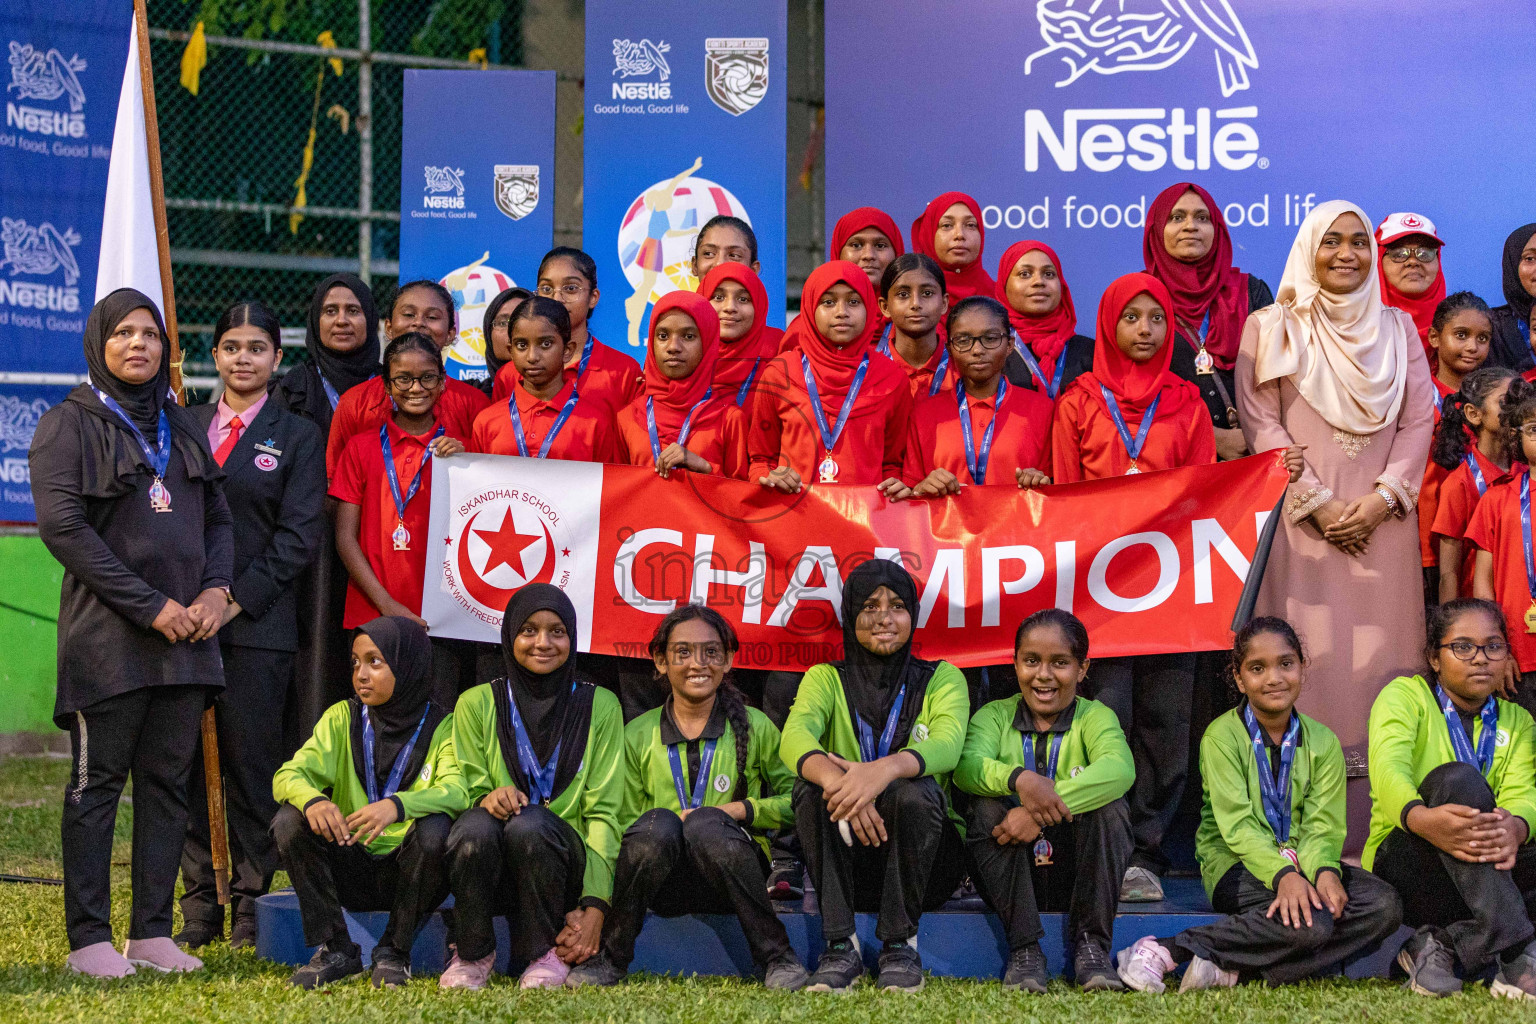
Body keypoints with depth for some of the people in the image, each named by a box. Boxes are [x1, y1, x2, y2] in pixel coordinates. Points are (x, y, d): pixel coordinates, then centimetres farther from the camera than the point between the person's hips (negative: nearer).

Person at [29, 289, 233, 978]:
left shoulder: (180, 426, 17)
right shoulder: (70, 425, -2)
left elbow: (217, 517, 19)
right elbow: (62, 525, -12)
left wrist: (215, 589, -2)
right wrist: (152, 605, -15)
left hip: (185, 635, 6)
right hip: (107, 636, -6)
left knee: (168, 781, 6)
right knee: (97, 782, -1)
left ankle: (153, 933, 12)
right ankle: (89, 939, 3)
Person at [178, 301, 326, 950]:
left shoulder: (298, 437, 6)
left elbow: (300, 536, -2)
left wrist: (236, 598, -11)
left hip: (257, 624, -3)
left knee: (251, 762, -2)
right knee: (191, 763, 3)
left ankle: (252, 904, 6)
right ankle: (199, 905, 10)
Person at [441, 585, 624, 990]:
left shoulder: (599, 706, 6)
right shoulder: (477, 704, 7)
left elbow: (604, 812, 0)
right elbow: (468, 793, 8)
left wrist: (594, 908, -13)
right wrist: (487, 799, -19)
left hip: (562, 868, -1)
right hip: (496, 874, 1)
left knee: (530, 822, -34)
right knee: (474, 827, -34)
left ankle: (546, 953, -12)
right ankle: (472, 954, -9)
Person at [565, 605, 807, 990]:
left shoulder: (754, 727, 7)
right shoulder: (639, 735, 9)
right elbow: (622, 822, 9)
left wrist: (740, 810, -8)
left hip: (729, 874, -1)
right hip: (666, 884, 1)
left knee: (706, 823, -34)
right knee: (657, 823, -33)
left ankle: (775, 955, -22)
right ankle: (609, 957, -18)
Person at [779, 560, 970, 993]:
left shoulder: (941, 679, 6)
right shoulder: (826, 679, 7)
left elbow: (947, 745, -18)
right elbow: (794, 738, -16)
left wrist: (887, 768, -41)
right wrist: (835, 778, -41)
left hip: (924, 863, -1)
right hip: (846, 860, 1)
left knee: (912, 789, -31)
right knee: (815, 786, -27)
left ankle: (901, 943, -19)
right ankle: (841, 946, -25)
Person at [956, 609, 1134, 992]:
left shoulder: (1094, 717, 0)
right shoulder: (994, 716, 4)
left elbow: (1119, 769, -25)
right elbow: (966, 766, -20)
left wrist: (1042, 811, -38)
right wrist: (1018, 778, -43)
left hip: (1076, 873, -1)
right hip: (1010, 873, 1)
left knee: (1110, 806, -26)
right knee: (985, 809, -26)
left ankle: (1091, 946, -21)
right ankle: (1024, 949, -25)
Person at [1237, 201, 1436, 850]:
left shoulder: (1396, 328, 16)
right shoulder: (1270, 328, 7)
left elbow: (1419, 419, 8)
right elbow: (1261, 425, 0)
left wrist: (1381, 497, -7)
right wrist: (1318, 504, -10)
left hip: (1381, 522, 3)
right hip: (1300, 521, -3)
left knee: (1379, 653, -3)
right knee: (1310, 657, -8)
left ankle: (1376, 831, 0)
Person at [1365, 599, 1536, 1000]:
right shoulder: (1404, 696, 2)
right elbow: (1388, 769, -19)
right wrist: (1422, 819, -43)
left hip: (1489, 873, 4)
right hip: (1402, 868, -4)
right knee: (1456, 777, -33)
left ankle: (1441, 948, -24)